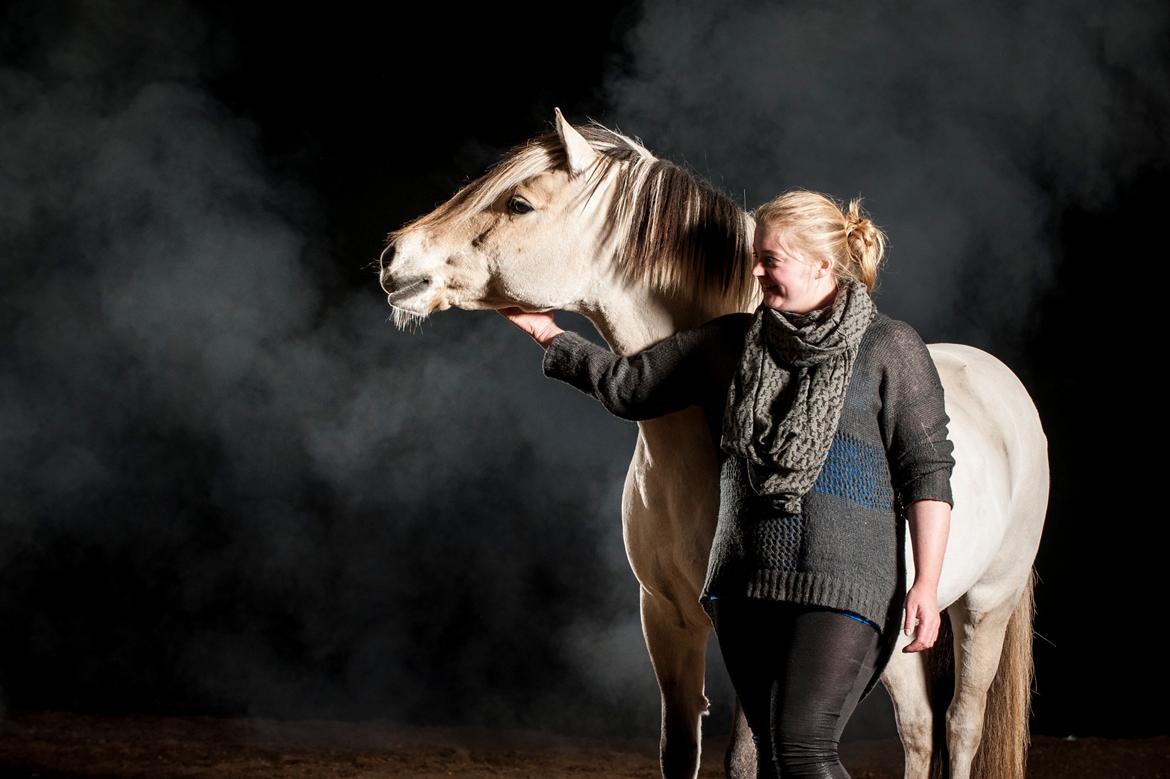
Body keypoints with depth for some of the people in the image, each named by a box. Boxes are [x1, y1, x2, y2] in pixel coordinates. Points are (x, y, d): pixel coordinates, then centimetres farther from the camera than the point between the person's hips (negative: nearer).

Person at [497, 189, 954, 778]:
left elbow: (927, 474, -4)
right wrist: (547, 333, 20)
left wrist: (926, 584, -10)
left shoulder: (890, 348, -1)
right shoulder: (733, 341, 13)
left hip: (842, 586, -6)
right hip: (748, 583, 6)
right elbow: (629, 386, 19)